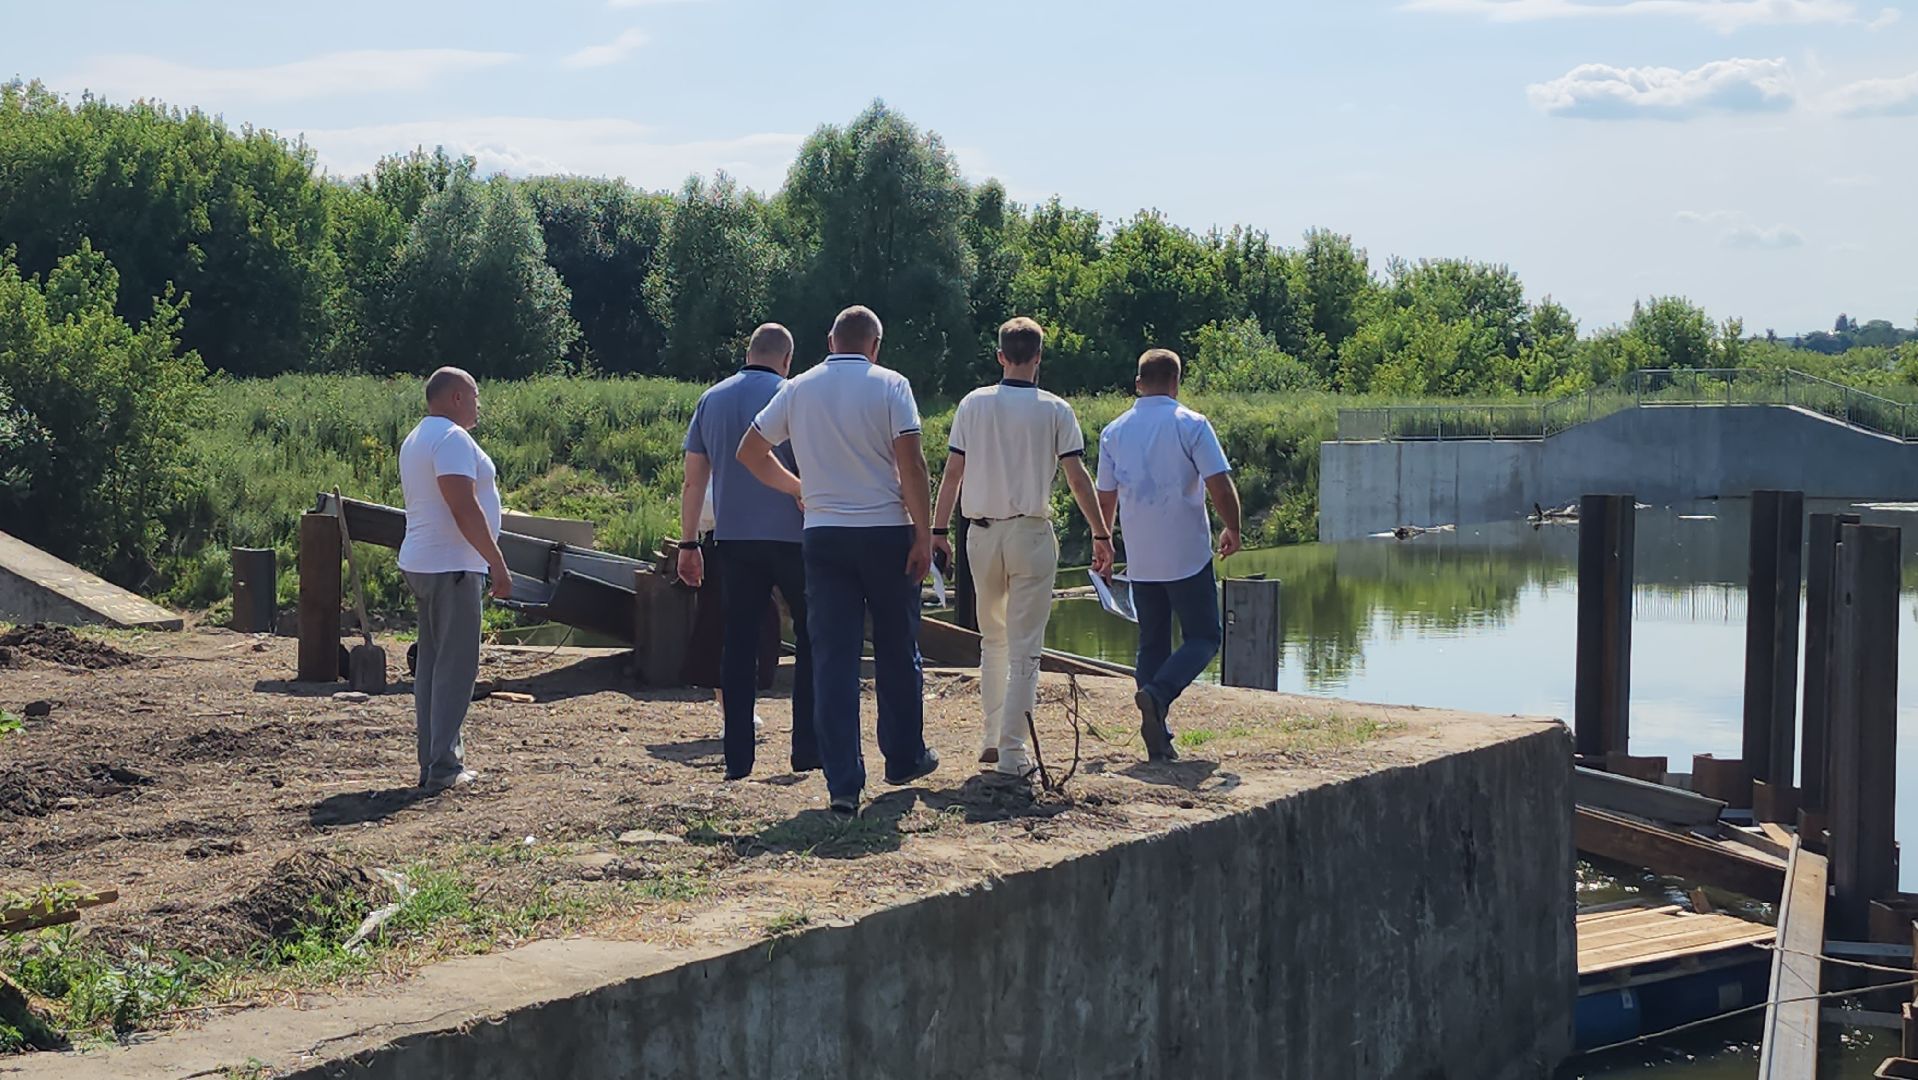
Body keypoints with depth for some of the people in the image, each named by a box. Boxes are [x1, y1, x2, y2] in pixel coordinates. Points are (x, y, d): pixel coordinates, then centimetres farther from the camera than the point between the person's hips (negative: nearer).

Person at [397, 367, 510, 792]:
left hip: (421, 564, 10)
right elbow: (465, 509, -21)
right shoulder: (452, 439, -14)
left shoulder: (415, 440, 19)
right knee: (455, 666, -8)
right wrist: (498, 564, -19)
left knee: (432, 663, 12)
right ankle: (443, 766, -9)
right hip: (452, 568, -10)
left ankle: (432, 761, 15)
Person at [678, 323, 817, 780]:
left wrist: (688, 543, 13)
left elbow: (694, 480, 9)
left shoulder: (711, 400, 8)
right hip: (790, 537, -4)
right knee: (811, 639, 9)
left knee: (739, 644, 6)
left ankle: (737, 758, 4)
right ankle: (808, 748, 6)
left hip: (733, 539, 4)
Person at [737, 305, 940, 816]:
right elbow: (911, 464, -12)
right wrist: (924, 535, -8)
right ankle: (904, 758, 27)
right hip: (886, 532, -2)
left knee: (832, 657, 1)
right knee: (896, 652, 14)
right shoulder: (889, 386, -4)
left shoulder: (798, 389, 6)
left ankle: (842, 782, -5)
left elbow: (750, 451, 11)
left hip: (823, 535, 2)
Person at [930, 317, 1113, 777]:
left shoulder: (973, 404, 3)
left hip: (981, 534, 3)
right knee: (1024, 647, 0)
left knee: (992, 639, 18)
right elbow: (1078, 479, -4)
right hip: (1031, 534, -3)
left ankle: (992, 738, 18)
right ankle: (1012, 751, -4)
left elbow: (952, 474, 1)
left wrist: (938, 530, 7)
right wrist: (1101, 535, 3)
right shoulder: (1055, 410, -2)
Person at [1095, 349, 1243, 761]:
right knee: (1203, 637, 5)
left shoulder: (1114, 432, 7)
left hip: (1140, 559, 4)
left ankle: (1158, 738, 7)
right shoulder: (1191, 425, -6)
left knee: (1152, 644, 12)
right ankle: (1157, 694, -21)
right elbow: (1220, 485, -11)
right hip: (1187, 555, -4)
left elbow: (1105, 499, 12)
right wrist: (1232, 530, 5)